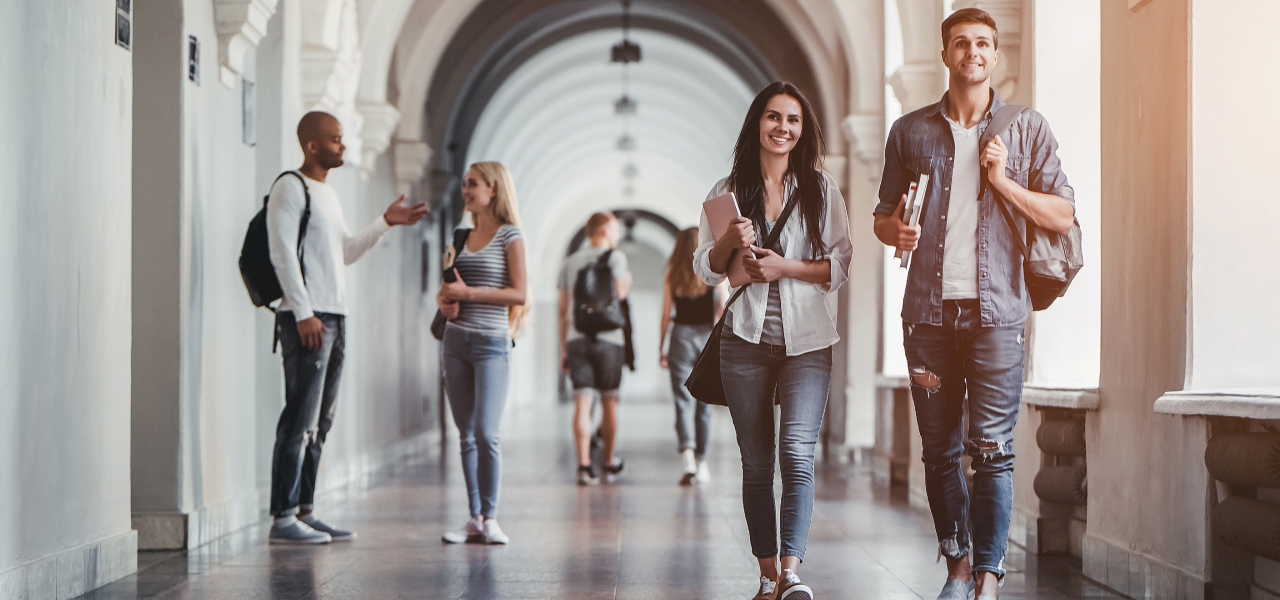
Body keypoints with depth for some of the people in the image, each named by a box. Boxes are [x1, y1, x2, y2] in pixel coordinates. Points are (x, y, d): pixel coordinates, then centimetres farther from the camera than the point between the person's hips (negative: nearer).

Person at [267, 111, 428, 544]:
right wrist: (303, 314, -18)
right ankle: (283, 517, -9)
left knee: (320, 422, 8)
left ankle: (304, 512, 12)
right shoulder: (290, 188, -6)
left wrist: (386, 223, 17)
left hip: (335, 316, 9)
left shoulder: (329, 194, 21)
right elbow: (283, 253, -13)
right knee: (300, 419, -11)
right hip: (307, 317, -9)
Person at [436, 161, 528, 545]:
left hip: (491, 342, -6)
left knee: (486, 434, -10)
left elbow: (519, 294, -12)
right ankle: (474, 519, 9)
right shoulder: (463, 236, 14)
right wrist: (444, 300, -1)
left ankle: (490, 518, -2)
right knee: (466, 436, 6)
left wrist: (468, 292, -15)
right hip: (456, 340, 6)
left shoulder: (509, 236, -4)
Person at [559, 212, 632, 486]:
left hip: (577, 339, 3)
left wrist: (563, 349, 16)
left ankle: (584, 466, -12)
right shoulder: (615, 257, 0)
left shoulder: (570, 262, 13)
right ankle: (608, 463, 21)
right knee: (609, 401, 10)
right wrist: (627, 282, 11)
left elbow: (563, 310, 12)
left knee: (582, 403, -3)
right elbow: (619, 294, -12)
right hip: (608, 338, -3)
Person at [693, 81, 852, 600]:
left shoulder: (821, 189, 6)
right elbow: (705, 269, 9)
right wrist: (730, 241, -11)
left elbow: (840, 266, 2)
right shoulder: (729, 192, 9)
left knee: (797, 452, -17)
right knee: (756, 464, 5)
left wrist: (785, 267, -12)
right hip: (746, 340, 2)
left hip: (806, 341, -2)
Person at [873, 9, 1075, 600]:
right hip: (929, 310, 2)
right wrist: (896, 231, -6)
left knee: (992, 450, -7)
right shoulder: (910, 131, 12)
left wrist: (1004, 182, -9)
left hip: (996, 311, -2)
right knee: (939, 451, 6)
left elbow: (1063, 216, 5)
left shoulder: (1027, 128, 7)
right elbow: (883, 217, 17)